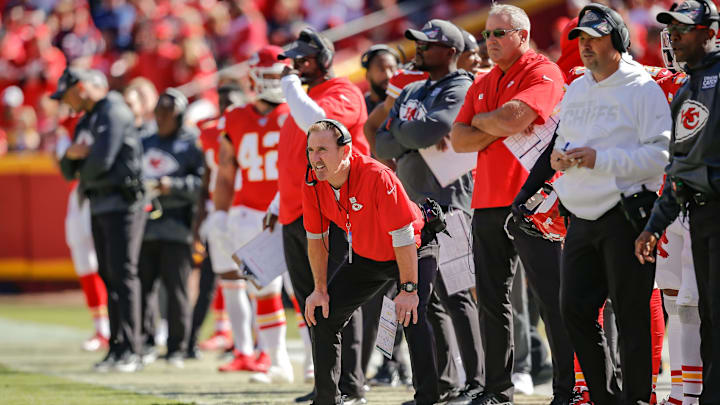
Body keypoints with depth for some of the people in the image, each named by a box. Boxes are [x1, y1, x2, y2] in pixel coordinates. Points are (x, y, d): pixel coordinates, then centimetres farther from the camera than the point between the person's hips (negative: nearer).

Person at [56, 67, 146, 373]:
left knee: (123, 274, -11)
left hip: (121, 203, -9)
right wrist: (70, 155, -5)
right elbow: (68, 171, 18)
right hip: (98, 206, 9)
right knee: (108, 276, 6)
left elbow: (102, 160, -20)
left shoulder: (114, 112, -10)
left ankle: (130, 351, -13)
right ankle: (116, 348, 8)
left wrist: (85, 176, 1)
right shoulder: (85, 121, 19)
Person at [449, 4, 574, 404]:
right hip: (487, 203, 8)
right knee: (491, 299, 10)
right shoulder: (482, 84, 19)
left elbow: (513, 117, -19)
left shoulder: (543, 73, -4)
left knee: (552, 297, -9)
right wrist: (498, 129, -5)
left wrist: (480, 120, 1)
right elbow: (459, 140, 10)